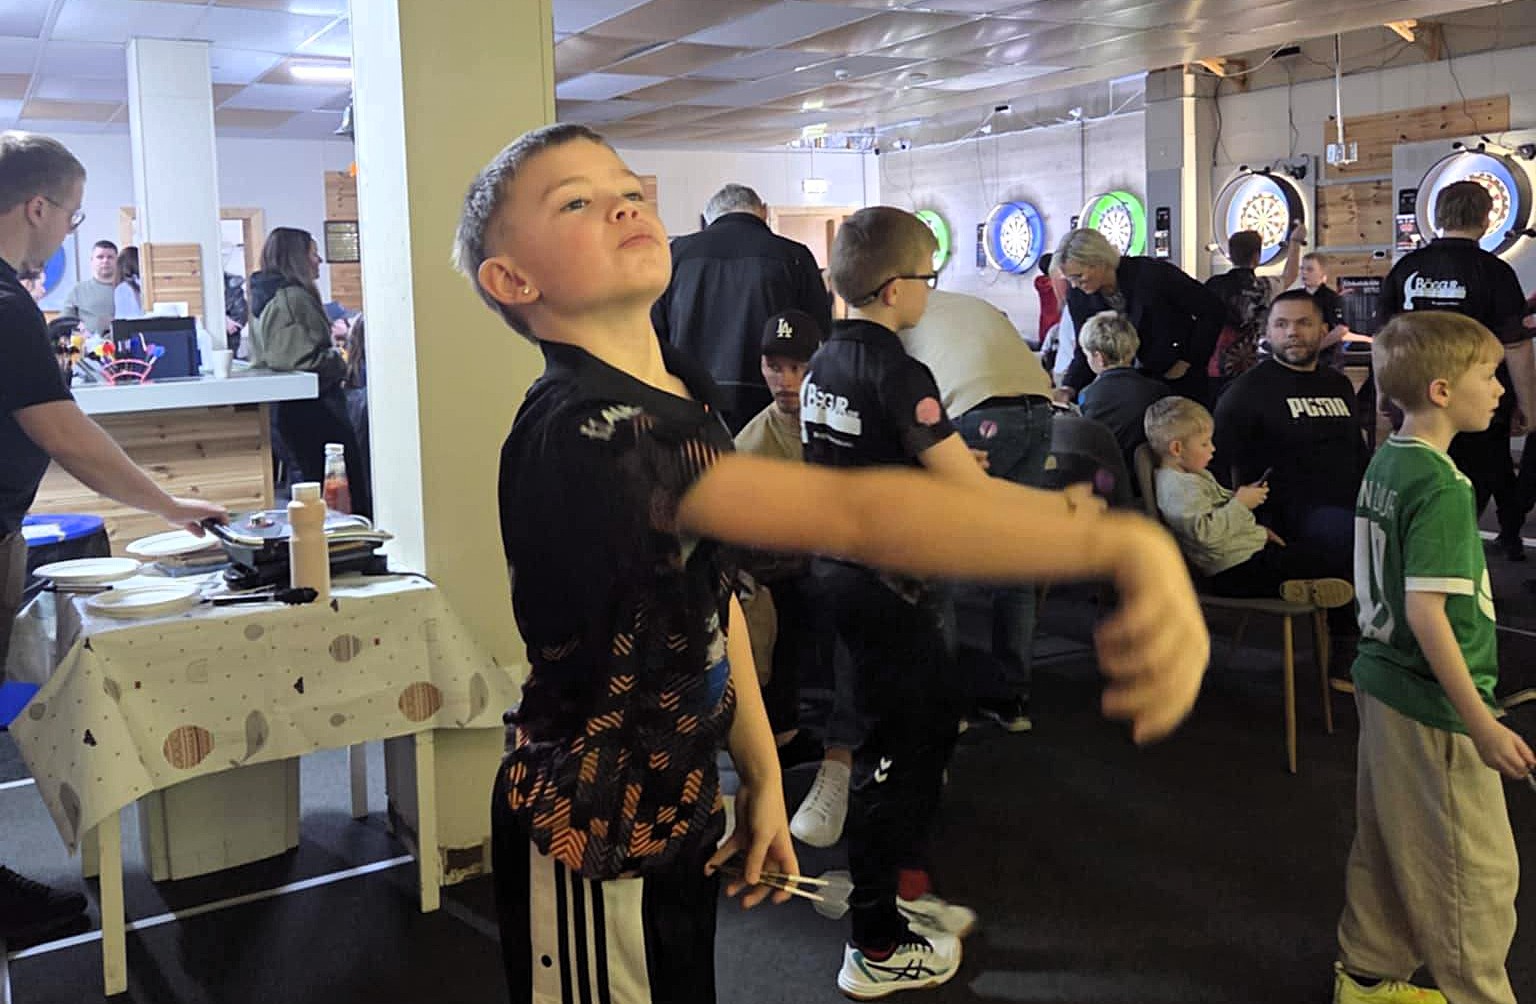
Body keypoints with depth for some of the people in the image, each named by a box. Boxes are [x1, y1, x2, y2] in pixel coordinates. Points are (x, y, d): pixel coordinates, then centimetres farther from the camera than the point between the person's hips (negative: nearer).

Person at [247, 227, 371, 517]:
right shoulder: (294, 297, -17)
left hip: (289, 406, 10)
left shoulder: (265, 296, 14)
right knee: (351, 485, -7)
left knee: (313, 480, 14)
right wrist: (338, 362, -7)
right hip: (313, 405, -10)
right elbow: (300, 358, -24)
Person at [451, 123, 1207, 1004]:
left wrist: (763, 780, 7)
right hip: (593, 842, -8)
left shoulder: (684, 388, 1)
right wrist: (1125, 546, -48)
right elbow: (855, 514, -41)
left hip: (680, 807, 8)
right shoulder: (584, 431, -30)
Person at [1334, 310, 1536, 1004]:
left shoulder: (1385, 462, 5)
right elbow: (1427, 611, -26)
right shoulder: (1442, 487, -21)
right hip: (1434, 701, -9)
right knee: (1480, 871, 6)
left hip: (1382, 680, 9)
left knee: (1383, 848, 20)